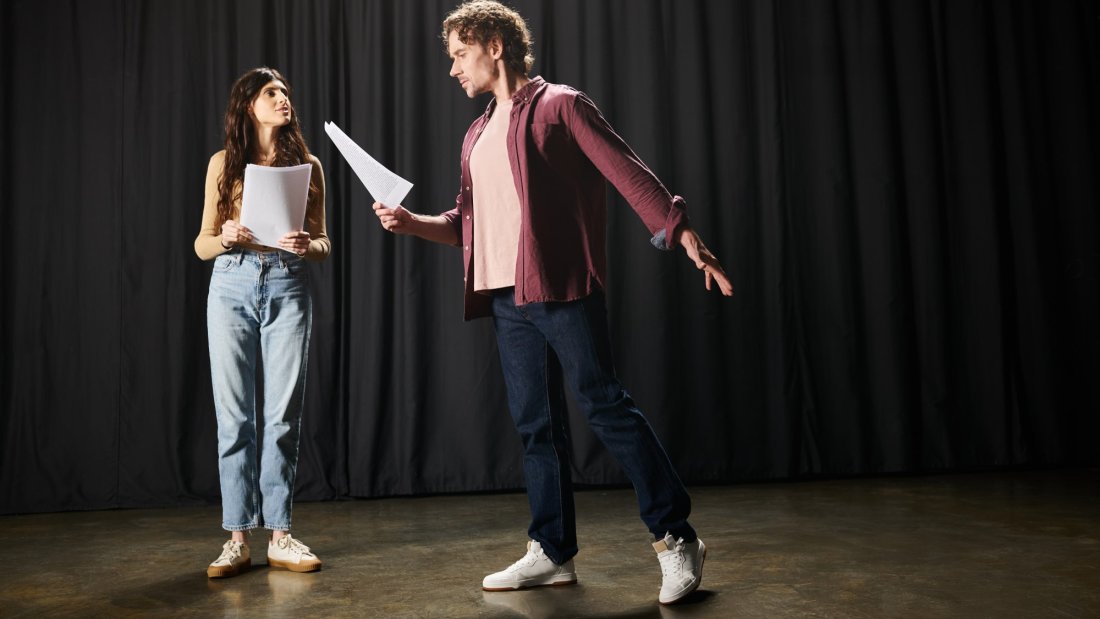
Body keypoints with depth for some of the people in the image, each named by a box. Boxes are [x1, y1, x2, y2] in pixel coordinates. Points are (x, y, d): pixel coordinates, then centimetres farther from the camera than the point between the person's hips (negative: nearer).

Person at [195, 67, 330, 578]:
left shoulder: (307, 165, 10)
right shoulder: (223, 163, 8)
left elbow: (323, 242, 10)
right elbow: (202, 244, 9)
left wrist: (308, 246, -13)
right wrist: (224, 238, -13)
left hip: (288, 290, 0)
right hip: (232, 287, 0)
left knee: (283, 417, 0)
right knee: (234, 417, 0)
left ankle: (280, 536, 9)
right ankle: (237, 539, 8)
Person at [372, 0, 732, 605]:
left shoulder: (559, 105, 1)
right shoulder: (477, 134, 21)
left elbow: (628, 171, -6)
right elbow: (466, 222, 24)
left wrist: (688, 239, -13)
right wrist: (412, 222, 7)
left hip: (561, 289, -7)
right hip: (505, 300, 7)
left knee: (604, 405, -8)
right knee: (535, 424, 9)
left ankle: (676, 539, 3)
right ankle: (552, 553, 17)